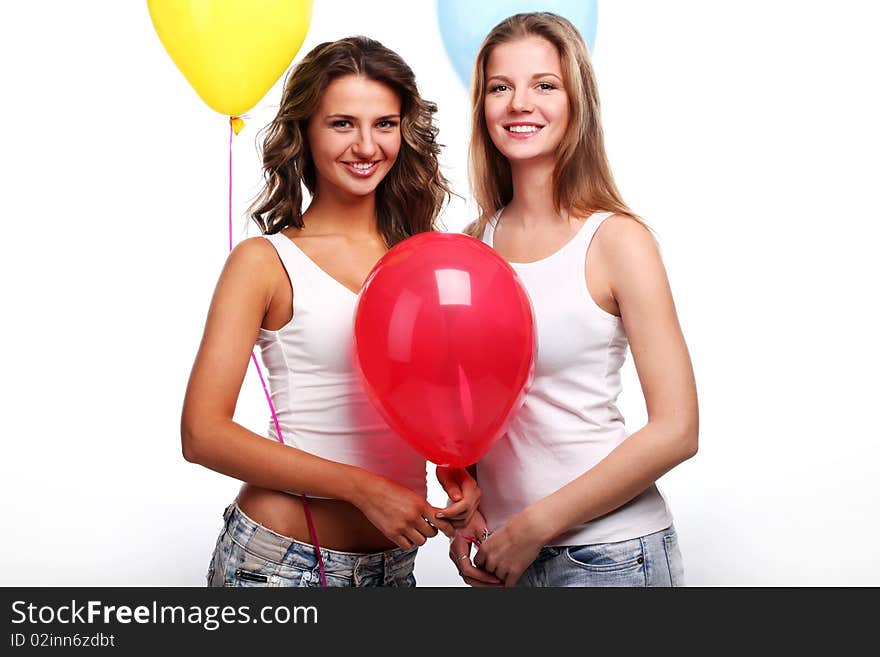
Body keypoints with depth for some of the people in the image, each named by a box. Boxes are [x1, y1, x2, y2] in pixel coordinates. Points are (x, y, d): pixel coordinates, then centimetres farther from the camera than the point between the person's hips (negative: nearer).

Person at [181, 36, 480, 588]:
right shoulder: (266, 262, -8)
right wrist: (364, 488, -19)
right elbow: (203, 433, -14)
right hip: (280, 559, -4)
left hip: (394, 558, 5)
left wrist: (459, 469, -8)